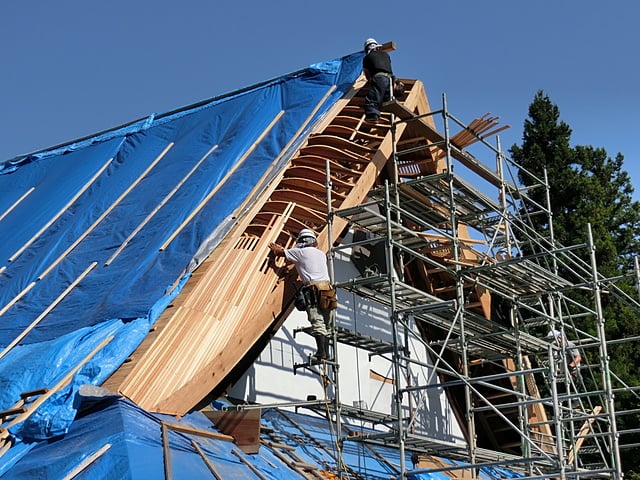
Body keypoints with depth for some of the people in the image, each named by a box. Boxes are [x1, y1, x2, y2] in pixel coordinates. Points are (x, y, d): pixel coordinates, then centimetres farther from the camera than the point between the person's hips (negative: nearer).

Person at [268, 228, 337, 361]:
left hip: (313, 288, -6)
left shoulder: (300, 252, 6)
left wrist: (274, 247, 41)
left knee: (317, 323, -14)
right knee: (326, 324, 8)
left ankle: (321, 353, -23)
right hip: (327, 288, 6)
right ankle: (326, 353, 4)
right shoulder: (321, 254, 24)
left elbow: (280, 252, 18)